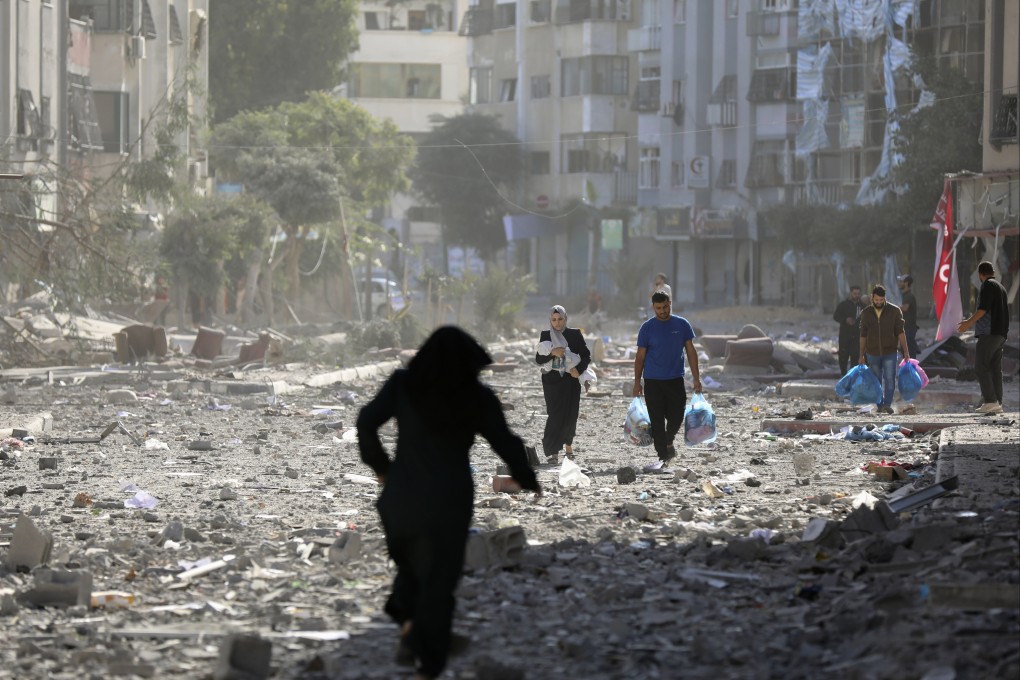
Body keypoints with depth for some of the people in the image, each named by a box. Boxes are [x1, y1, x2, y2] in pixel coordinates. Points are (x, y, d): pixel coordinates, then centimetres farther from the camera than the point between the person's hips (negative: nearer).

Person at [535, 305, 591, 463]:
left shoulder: (575, 334, 5)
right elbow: (538, 359, 2)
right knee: (555, 414, -11)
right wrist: (552, 353, -16)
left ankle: (568, 444, 24)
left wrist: (579, 369, -12)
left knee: (570, 414, 0)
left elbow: (586, 355, 6)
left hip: (571, 380, 1)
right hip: (552, 380, -1)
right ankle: (552, 451, -11)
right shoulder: (546, 336, 6)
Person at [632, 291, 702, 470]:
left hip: (676, 380, 1)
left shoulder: (682, 325, 2)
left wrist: (696, 378, 0)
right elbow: (640, 356, 2)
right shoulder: (647, 328, -1)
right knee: (657, 421, -3)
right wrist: (637, 382, 0)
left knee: (676, 418, 4)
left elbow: (691, 351, 5)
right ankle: (663, 457, 3)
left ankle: (668, 442, 34)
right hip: (653, 381, -1)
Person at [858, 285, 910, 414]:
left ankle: (887, 404, -15)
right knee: (877, 382, 7)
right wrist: (861, 356, 9)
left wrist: (905, 351, -7)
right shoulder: (866, 314, 4)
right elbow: (863, 336, 9)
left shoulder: (894, 311, -2)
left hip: (890, 353, -2)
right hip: (872, 354, 2)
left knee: (890, 379, -13)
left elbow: (900, 332, -3)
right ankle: (880, 406, 14)